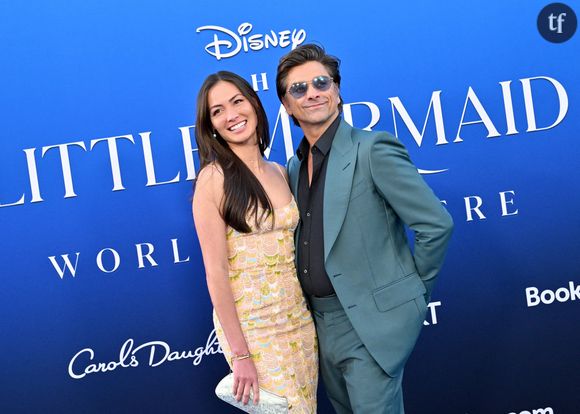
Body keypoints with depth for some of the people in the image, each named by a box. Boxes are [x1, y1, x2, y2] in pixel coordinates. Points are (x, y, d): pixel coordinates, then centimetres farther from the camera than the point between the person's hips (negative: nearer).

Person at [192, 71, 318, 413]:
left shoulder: (280, 173, 6)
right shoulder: (214, 178, -11)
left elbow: (291, 249, 11)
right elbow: (216, 270, -13)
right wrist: (240, 353, -14)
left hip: (300, 317, 6)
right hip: (250, 323, -5)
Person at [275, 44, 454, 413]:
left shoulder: (373, 150, -15)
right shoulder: (295, 167, 9)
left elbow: (436, 224, -16)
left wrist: (411, 290, -5)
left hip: (373, 319, -8)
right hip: (323, 321, 8)